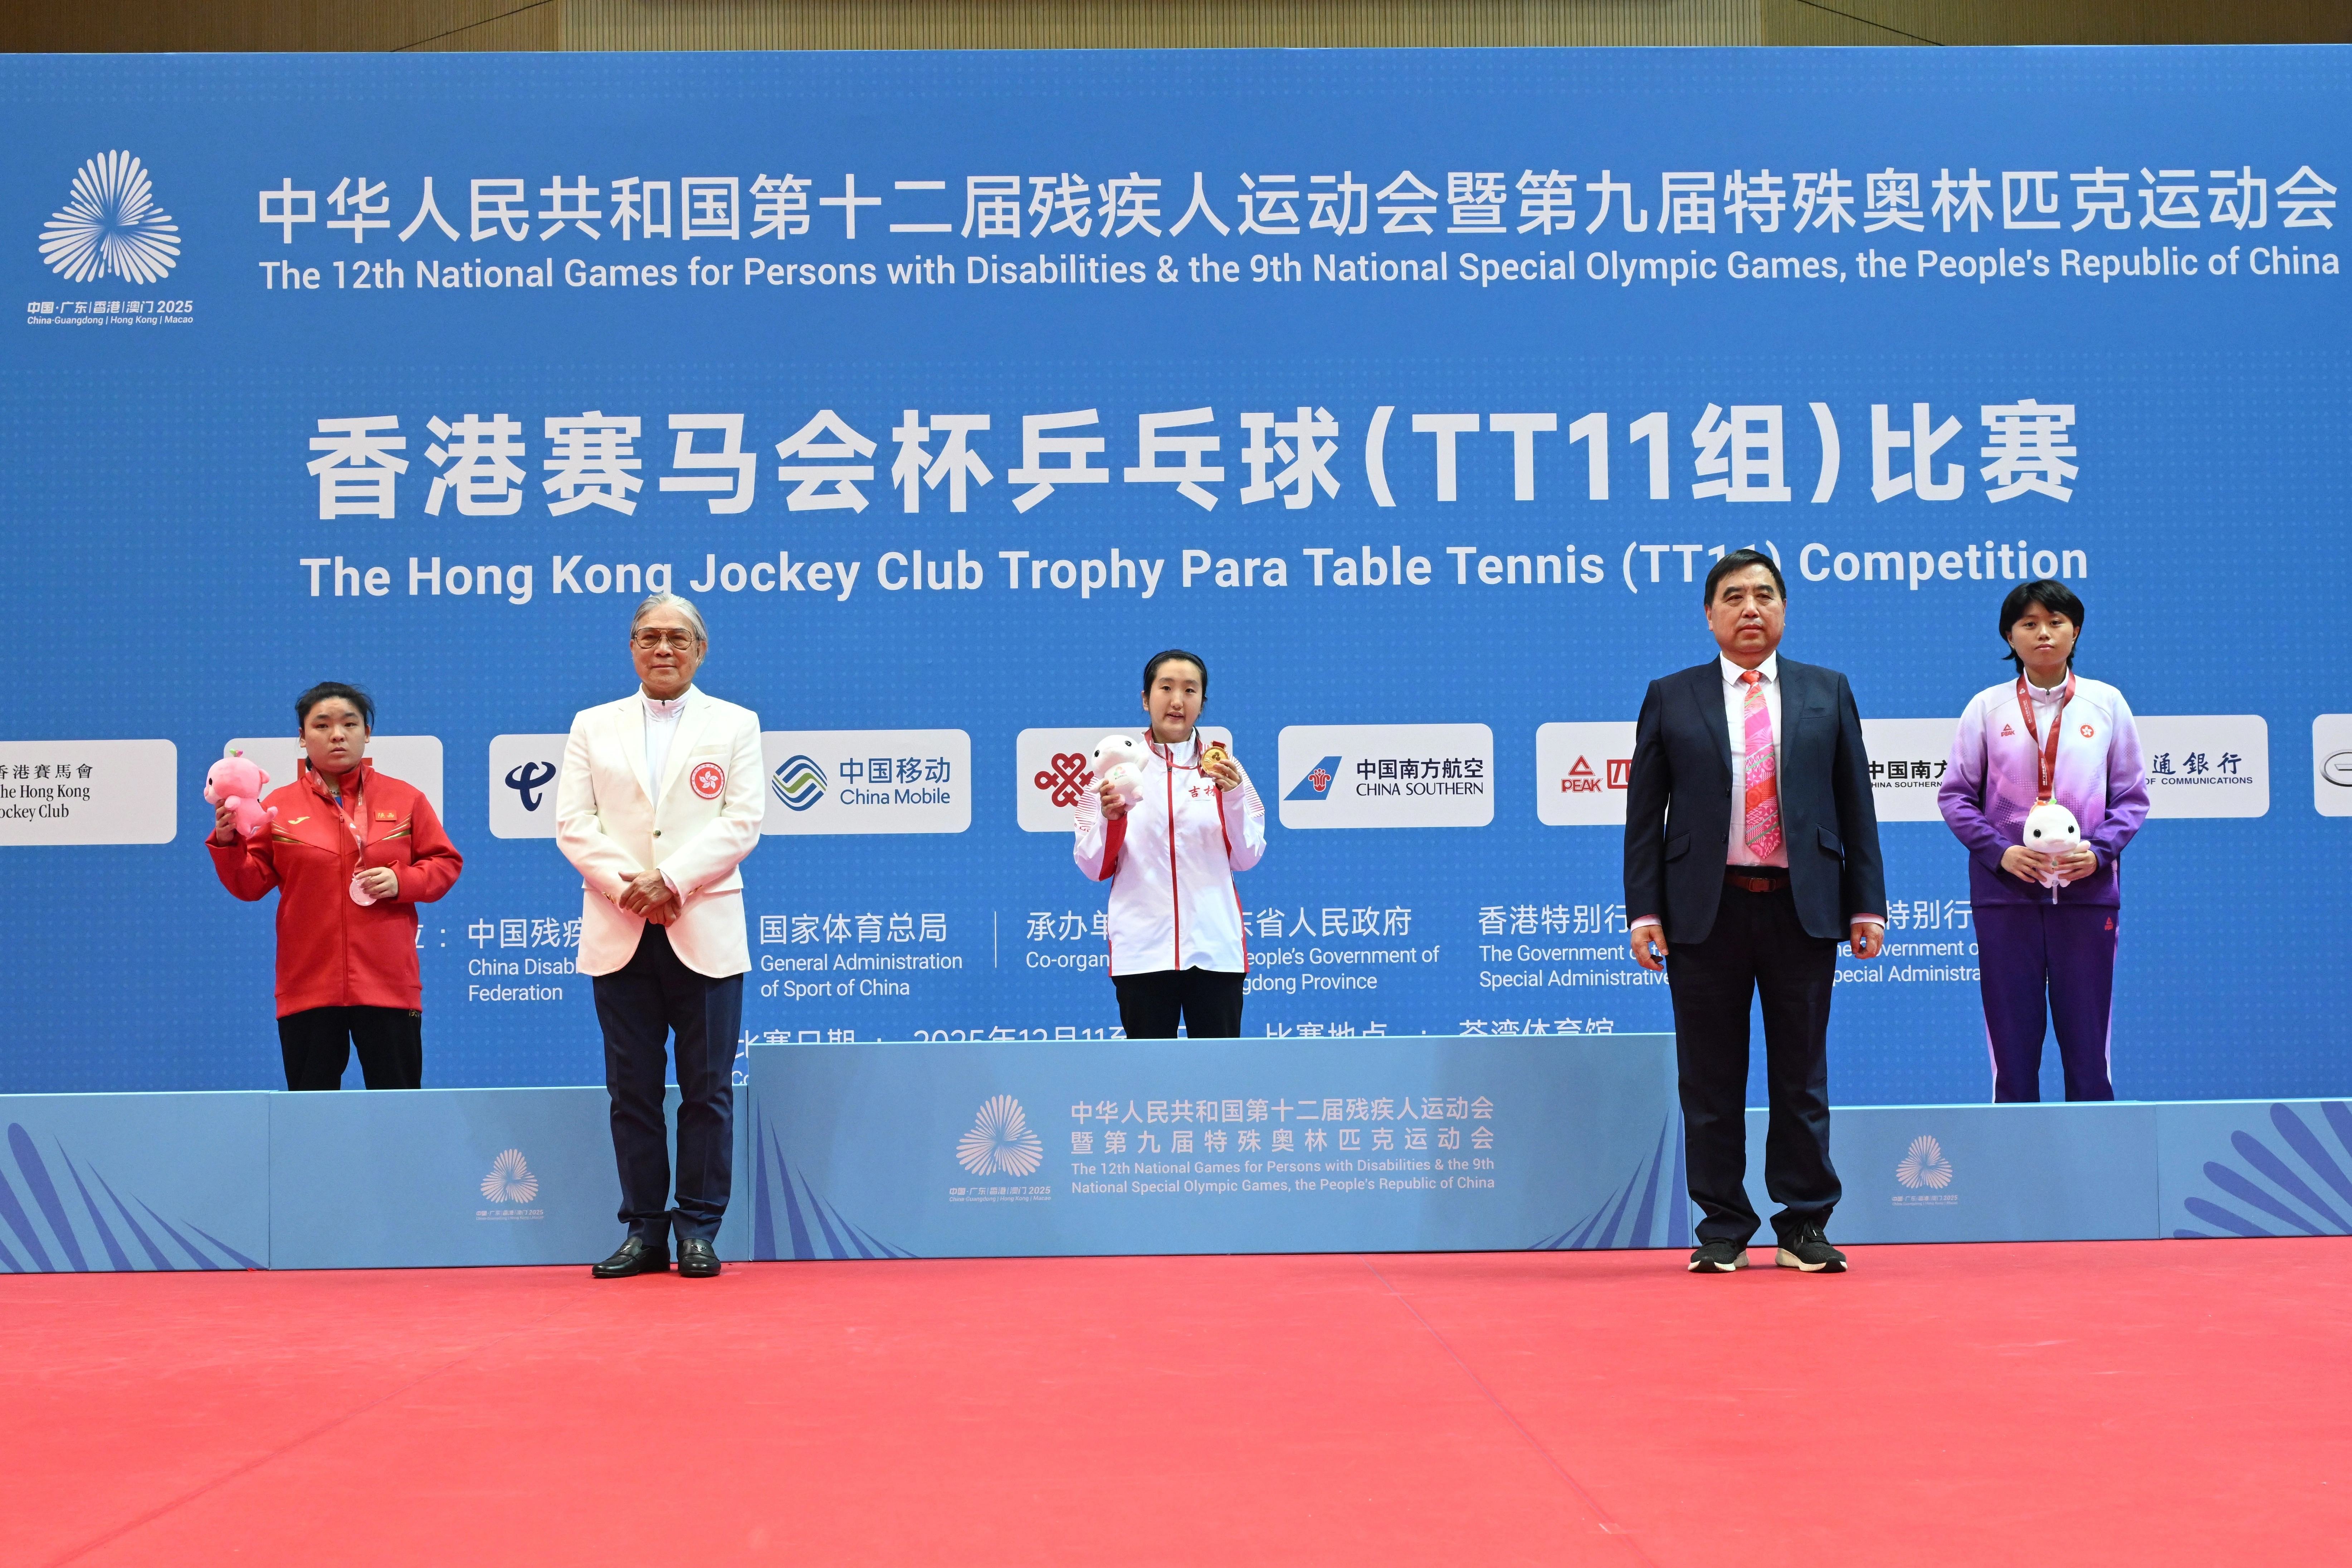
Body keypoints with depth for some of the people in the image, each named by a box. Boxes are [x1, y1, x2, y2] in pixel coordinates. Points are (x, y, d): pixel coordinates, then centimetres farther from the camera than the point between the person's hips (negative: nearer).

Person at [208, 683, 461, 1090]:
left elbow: (446, 863, 8)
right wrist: (227, 842, -11)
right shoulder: (277, 807, 6)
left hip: (388, 984, 0)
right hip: (307, 988, 1)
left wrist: (402, 882, -9)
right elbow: (250, 885, 6)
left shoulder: (406, 800, 6)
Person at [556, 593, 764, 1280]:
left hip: (704, 932, -2)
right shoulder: (593, 727, 14)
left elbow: (741, 823, -1)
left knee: (707, 1089, -1)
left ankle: (698, 1228, 7)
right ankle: (644, 1229, 10)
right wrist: (626, 886, -11)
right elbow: (573, 823, 5)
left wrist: (670, 879, -13)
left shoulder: (735, 725, 9)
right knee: (632, 1089, 3)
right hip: (619, 934, 2)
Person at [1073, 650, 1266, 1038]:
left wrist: (1233, 797, -11)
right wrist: (1111, 818, -15)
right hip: (1143, 948, -1)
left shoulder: (1222, 767, 7)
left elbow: (1246, 859, 4)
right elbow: (1094, 869, 3)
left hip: (1214, 947, 1)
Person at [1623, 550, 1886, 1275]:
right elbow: (1644, 812, 4)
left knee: (1802, 1076, 5)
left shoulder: (1828, 693, 10)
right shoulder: (1671, 698, 7)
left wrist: (1867, 903, 2)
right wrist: (1644, 909, -4)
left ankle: (1805, 1226, 13)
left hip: (1802, 907, 1)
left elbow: (1855, 804, 8)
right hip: (1705, 909, 0)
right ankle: (1723, 1230, 11)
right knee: (1711, 1080, 3)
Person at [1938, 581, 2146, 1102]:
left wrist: (2099, 851, -9)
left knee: (2087, 1044, 1)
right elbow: (1955, 794, 5)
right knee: (2012, 1044, 1)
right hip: (2005, 893, 0)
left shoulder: (2106, 703, 7)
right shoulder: (1987, 707, 6)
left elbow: (2132, 796, 8)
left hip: (2088, 891, 0)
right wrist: (1999, 851, -10)